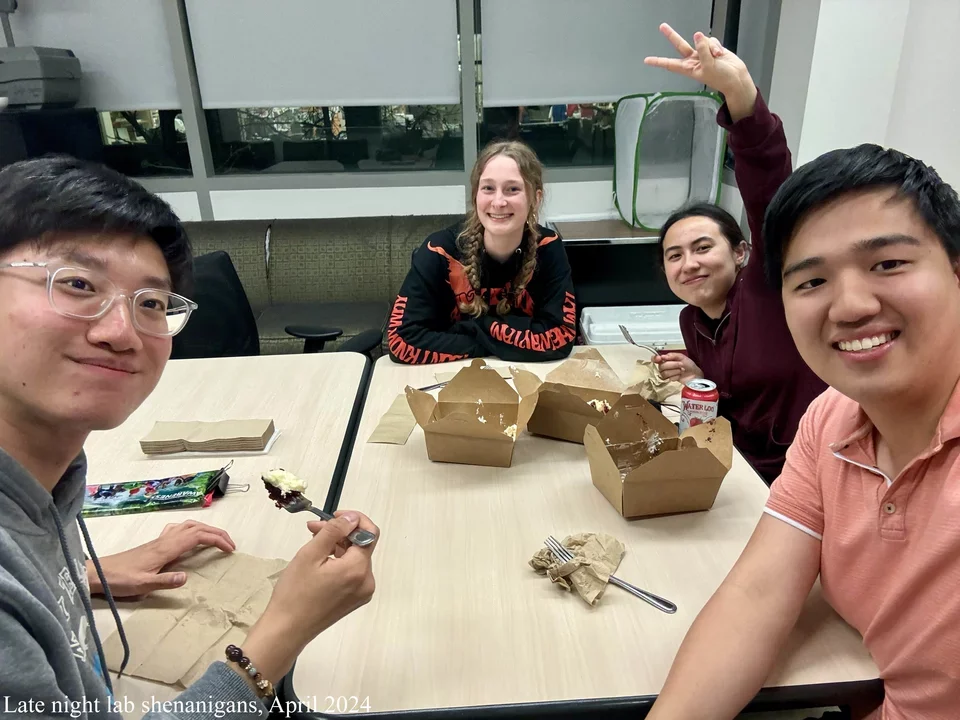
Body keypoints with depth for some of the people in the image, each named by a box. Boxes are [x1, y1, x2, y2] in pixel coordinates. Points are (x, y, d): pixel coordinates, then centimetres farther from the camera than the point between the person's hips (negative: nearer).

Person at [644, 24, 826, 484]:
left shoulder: (769, 284, -14)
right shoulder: (691, 322, 4)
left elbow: (770, 193, -32)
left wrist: (740, 92, -45)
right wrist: (698, 381, -6)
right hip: (750, 471, 6)